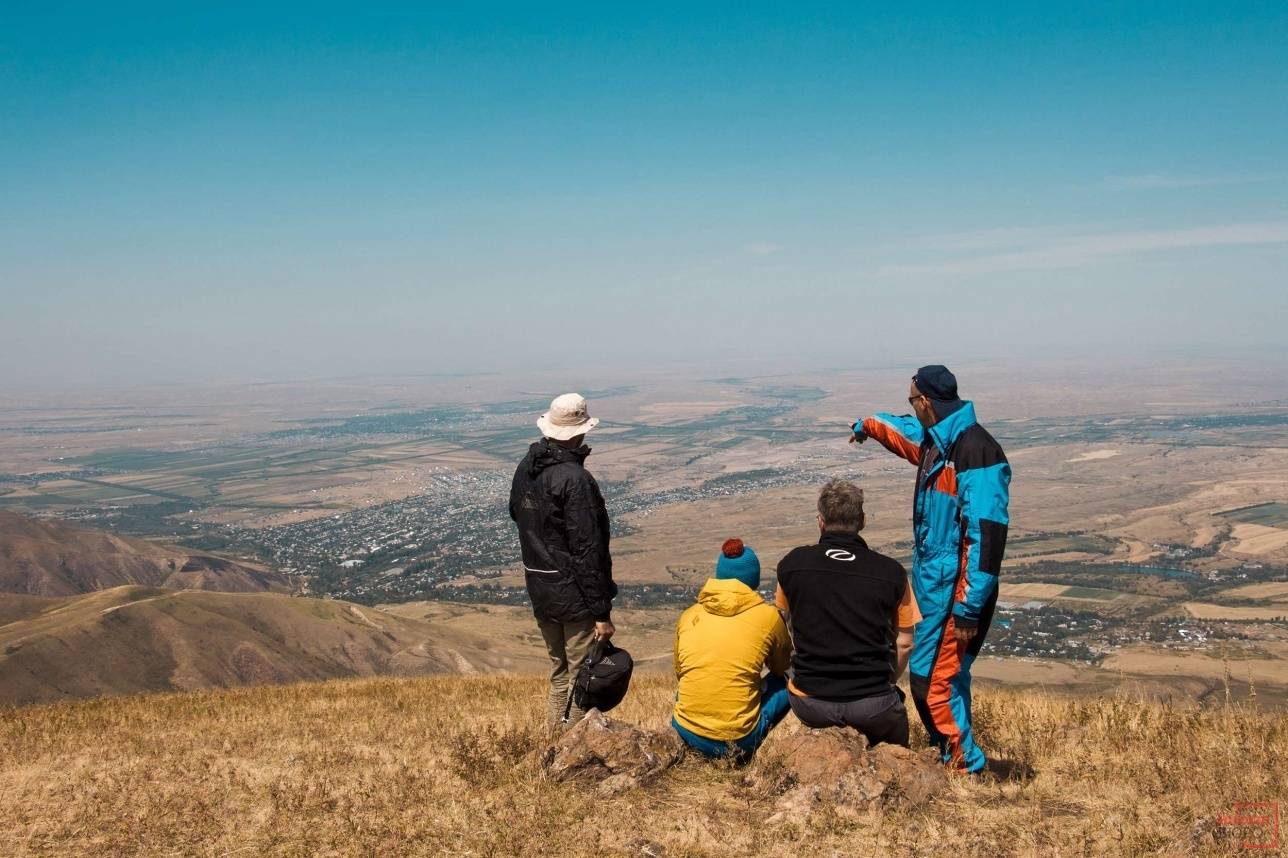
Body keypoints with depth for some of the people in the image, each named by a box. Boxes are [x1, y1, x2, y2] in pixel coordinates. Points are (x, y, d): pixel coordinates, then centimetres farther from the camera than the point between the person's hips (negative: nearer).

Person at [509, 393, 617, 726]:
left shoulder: (525, 469, 3)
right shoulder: (575, 479, -22)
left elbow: (517, 516, 18)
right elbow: (588, 551, -22)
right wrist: (601, 612, -18)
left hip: (540, 591, 8)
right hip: (575, 596, -8)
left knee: (560, 673, 21)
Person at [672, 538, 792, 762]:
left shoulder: (688, 616, 3)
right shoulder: (768, 616, -4)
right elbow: (782, 667, 14)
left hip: (687, 734, 4)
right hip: (739, 741, -4)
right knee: (785, 683, 20)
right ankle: (745, 751, 11)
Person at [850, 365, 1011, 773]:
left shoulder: (975, 451, -21)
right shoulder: (935, 439, 8)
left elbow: (985, 534, -25)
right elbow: (902, 432, 35)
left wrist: (969, 610, -26)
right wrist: (867, 425, 54)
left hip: (955, 590, -9)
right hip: (933, 581, 10)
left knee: (933, 680, -8)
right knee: (945, 674, 15)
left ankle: (965, 767, 5)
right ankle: (955, 757, 25)